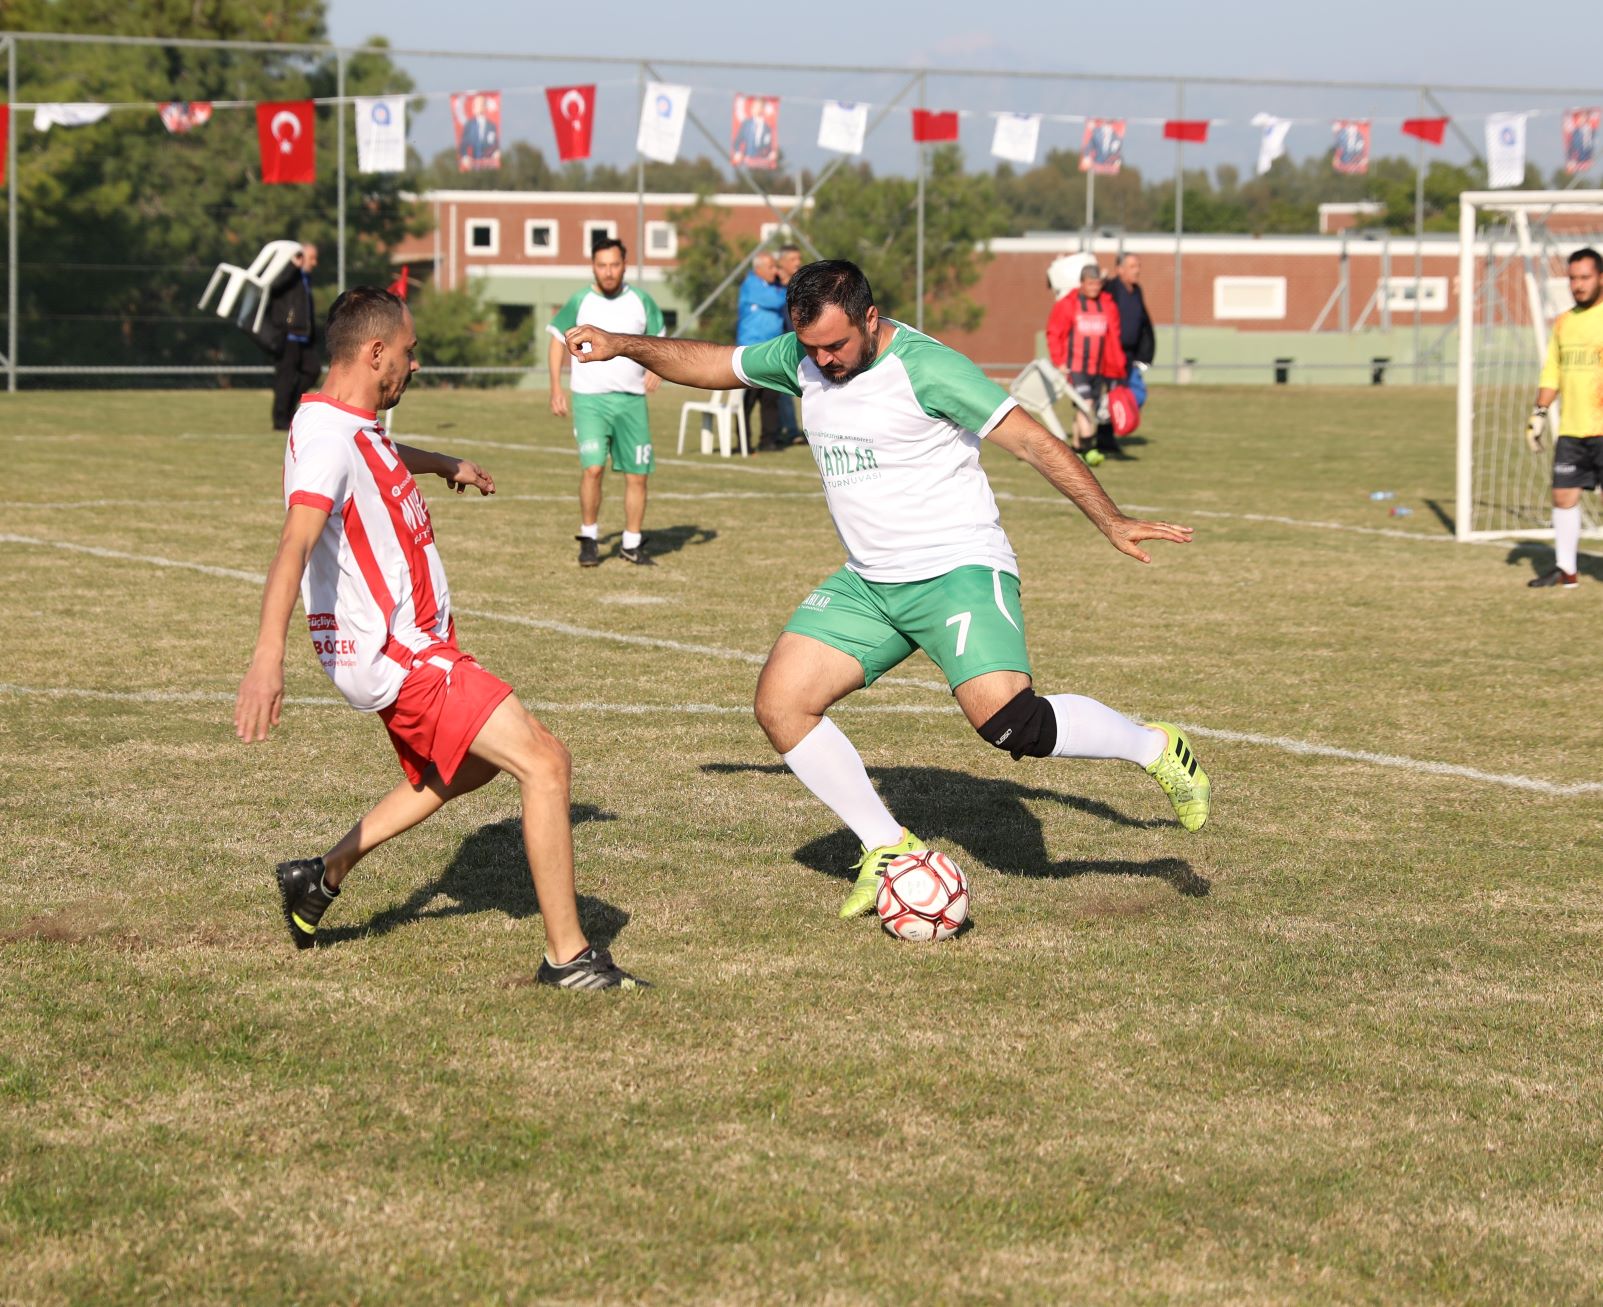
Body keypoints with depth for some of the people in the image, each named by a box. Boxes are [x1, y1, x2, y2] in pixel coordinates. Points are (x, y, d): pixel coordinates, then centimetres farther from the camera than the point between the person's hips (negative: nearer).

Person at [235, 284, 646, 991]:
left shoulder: (354, 425, 10)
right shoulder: (328, 437, -22)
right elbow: (295, 542, -37)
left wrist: (446, 465, 56)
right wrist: (268, 654, -50)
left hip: (409, 646, 11)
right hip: (397, 658, -11)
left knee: (465, 765, 31)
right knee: (543, 762, -17)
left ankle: (322, 878, 34)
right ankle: (568, 957, -12)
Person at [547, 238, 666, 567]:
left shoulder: (641, 302, 5)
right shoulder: (579, 302, 0)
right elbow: (558, 340, 10)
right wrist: (556, 388, 3)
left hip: (632, 400, 2)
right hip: (590, 400, -2)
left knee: (637, 475, 2)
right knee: (593, 468, -17)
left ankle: (632, 544, 16)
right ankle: (589, 538, -1)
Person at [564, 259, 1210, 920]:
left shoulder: (925, 367, -17)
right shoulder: (802, 358, 4)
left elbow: (1032, 439, -17)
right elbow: (712, 363, 20)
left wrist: (1111, 521, -23)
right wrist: (622, 345, 9)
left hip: (958, 569, -7)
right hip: (866, 583, 7)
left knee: (1007, 722, -27)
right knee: (780, 704, -6)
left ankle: (1157, 749, -2)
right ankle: (889, 848, 9)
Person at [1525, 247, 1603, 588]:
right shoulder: (1563, 322, 14)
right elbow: (1551, 372, 20)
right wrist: (1540, 412, 12)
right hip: (1570, 430, 6)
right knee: (1563, 495, 4)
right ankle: (1566, 569, 12)